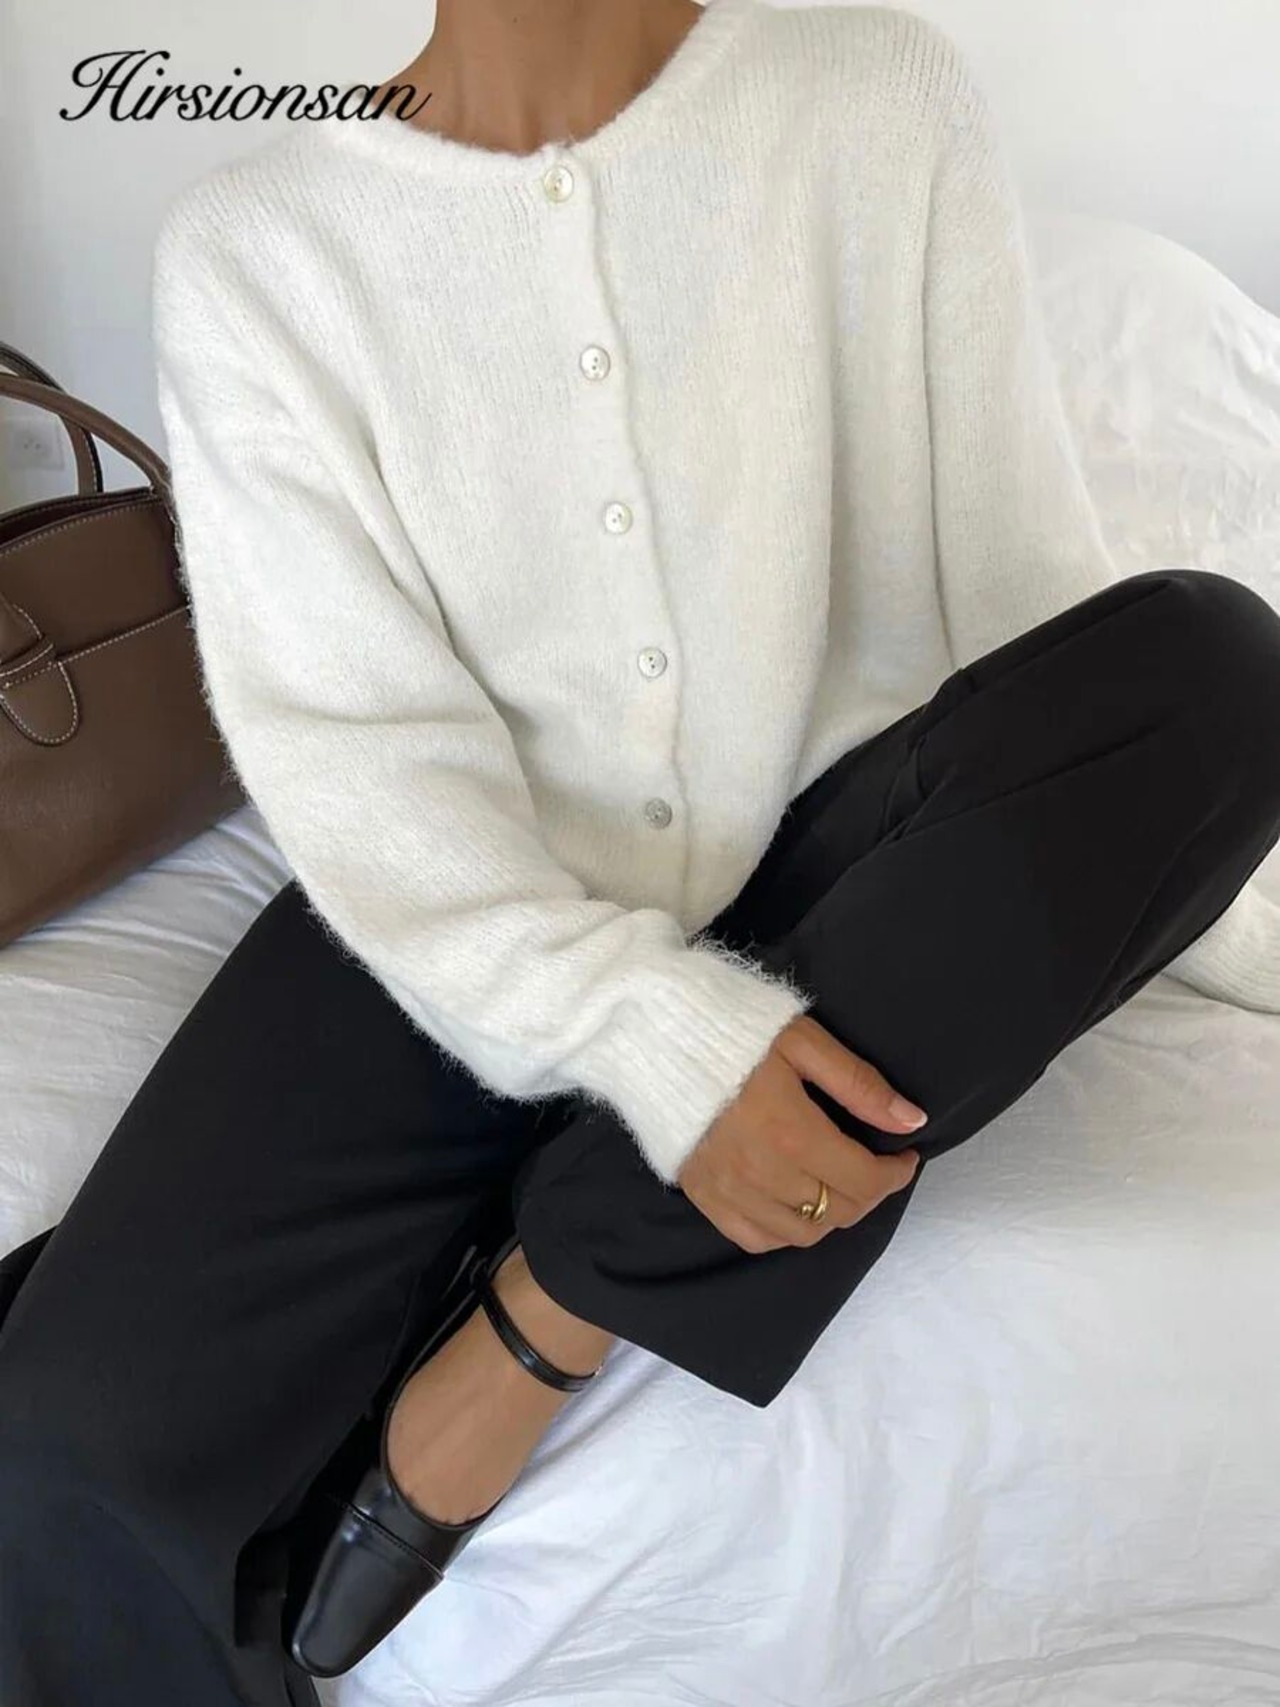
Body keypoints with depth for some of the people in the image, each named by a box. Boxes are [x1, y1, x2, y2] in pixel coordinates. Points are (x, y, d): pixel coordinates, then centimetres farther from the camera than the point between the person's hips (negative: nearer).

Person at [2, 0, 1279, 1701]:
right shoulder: (253, 244, -5)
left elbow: (1021, 568, -1)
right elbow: (348, 743, -11)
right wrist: (668, 1032, -25)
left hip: (837, 872, 2)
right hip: (460, 920, -1)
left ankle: (546, 1306, -20)